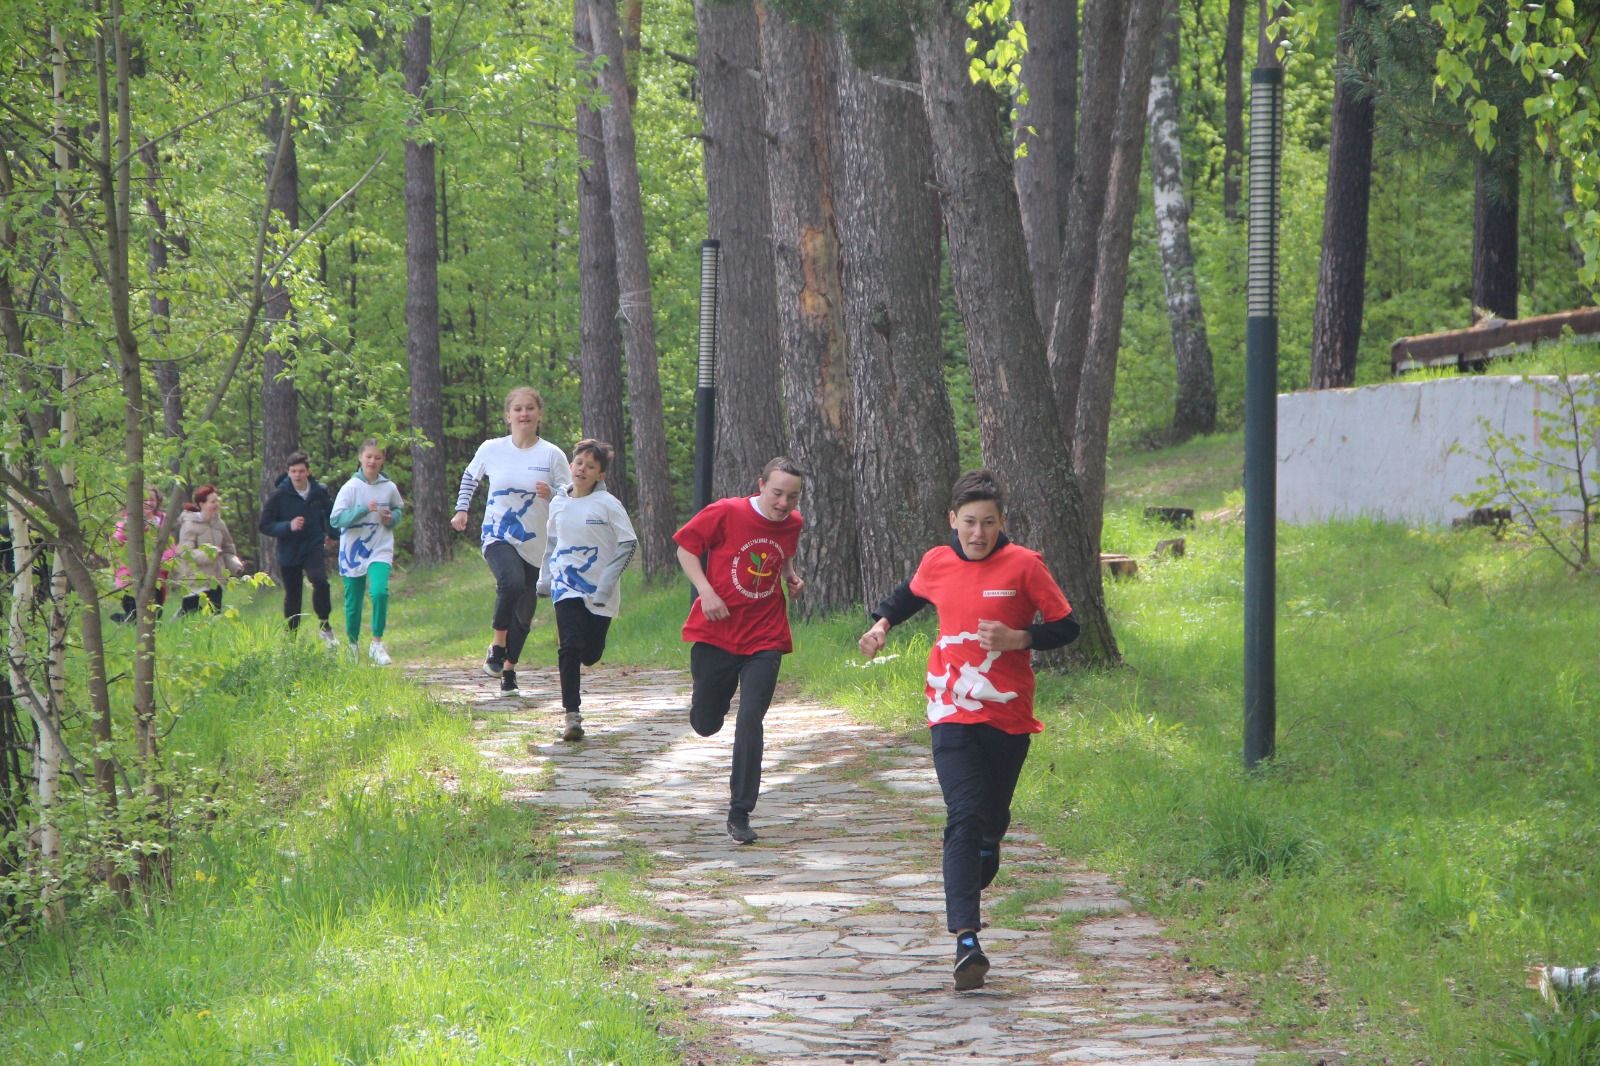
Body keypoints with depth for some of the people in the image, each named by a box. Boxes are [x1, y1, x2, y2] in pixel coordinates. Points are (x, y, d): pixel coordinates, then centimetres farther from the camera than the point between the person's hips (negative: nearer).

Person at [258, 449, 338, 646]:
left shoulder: (319, 492, -2)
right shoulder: (279, 495, -9)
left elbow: (331, 514, 19)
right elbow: (265, 525, -7)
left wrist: (330, 533, 9)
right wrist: (288, 526, -20)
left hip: (313, 548, 0)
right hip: (289, 553, 0)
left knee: (320, 581, -25)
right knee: (292, 596, 9)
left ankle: (325, 626, -10)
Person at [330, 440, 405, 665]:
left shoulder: (389, 488, 2)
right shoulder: (351, 487, -7)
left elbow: (399, 508, 21)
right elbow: (335, 519, -14)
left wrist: (392, 518, -2)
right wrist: (363, 509, -24)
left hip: (380, 550, 1)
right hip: (353, 552, -1)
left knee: (380, 591, -24)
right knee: (353, 603, 7)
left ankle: (377, 644, -13)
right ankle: (352, 645, 31)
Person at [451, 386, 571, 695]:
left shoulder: (552, 455, -3)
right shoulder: (491, 449, 0)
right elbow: (469, 476, 19)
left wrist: (551, 494, -19)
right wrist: (461, 509, 8)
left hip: (535, 544, 2)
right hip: (497, 538, -2)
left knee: (523, 612, 7)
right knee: (512, 581, -32)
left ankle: (509, 668, 27)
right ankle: (497, 646, -12)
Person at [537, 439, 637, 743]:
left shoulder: (608, 505, -8)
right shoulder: (558, 504, 6)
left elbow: (628, 545, -7)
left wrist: (606, 582, -14)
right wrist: (544, 580, 17)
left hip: (599, 592, -2)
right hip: (566, 588, 2)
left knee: (591, 655, 3)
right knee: (570, 647, -15)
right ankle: (572, 716, -13)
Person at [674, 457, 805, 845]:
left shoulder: (793, 524, 2)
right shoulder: (725, 513, -12)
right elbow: (686, 547, -3)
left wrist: (791, 575, 2)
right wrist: (705, 590, -16)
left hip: (764, 641, 1)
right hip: (715, 634, -1)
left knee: (750, 722, -11)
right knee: (705, 724, 10)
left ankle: (739, 815, -4)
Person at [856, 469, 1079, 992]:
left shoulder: (1024, 565, -6)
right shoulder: (936, 563, 3)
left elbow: (1066, 626, -3)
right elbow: (910, 595, 27)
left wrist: (1016, 639, -17)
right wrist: (882, 622, 14)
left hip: (1008, 714, 0)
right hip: (953, 711, 0)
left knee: (992, 821, 11)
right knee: (965, 819, -14)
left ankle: (970, 886, 41)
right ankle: (966, 941, -23)